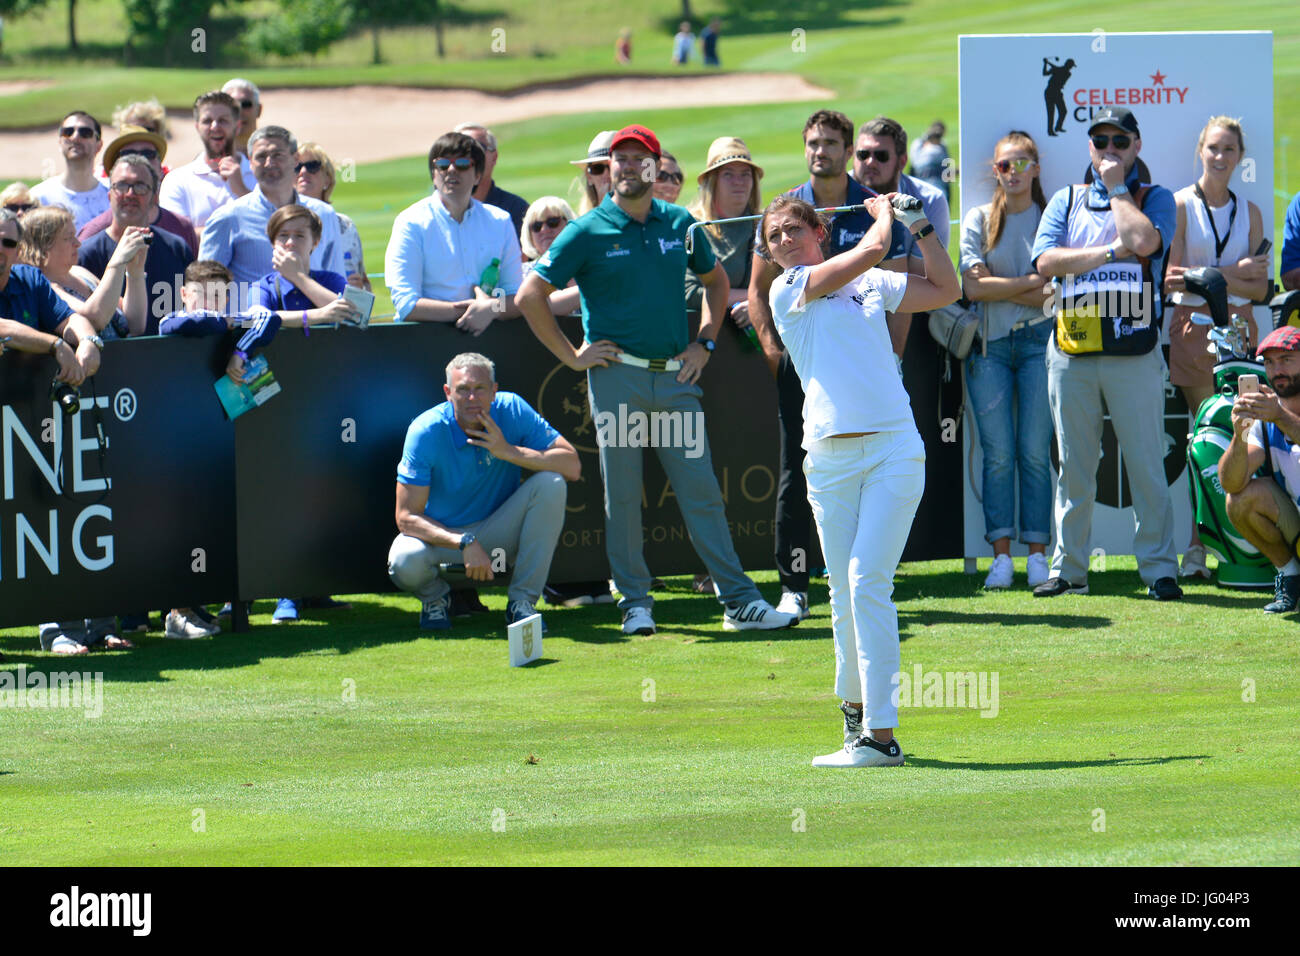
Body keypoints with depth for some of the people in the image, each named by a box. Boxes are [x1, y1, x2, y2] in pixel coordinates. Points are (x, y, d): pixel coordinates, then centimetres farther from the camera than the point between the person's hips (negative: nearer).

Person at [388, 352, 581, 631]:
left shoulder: (512, 411, -14)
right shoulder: (426, 431, -21)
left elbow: (572, 466, -18)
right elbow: (407, 517, -22)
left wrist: (510, 452, -29)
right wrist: (465, 544, -35)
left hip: (498, 532, 2)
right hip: (441, 533, -2)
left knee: (550, 484, -24)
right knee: (405, 563, -35)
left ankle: (522, 602, -15)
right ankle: (436, 596, 5)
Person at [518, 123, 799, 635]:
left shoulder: (679, 224, 9)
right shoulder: (588, 232, -2)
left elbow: (716, 280, 25)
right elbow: (530, 295, -2)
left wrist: (704, 343, 14)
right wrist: (571, 356, -3)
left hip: (676, 376, 3)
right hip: (617, 377, -3)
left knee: (702, 492, 0)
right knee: (623, 496, 1)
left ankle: (739, 601, 0)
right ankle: (635, 603, 9)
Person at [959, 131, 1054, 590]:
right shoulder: (978, 220, 9)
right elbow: (973, 287, -3)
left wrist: (1000, 289, -7)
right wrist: (1032, 282, -6)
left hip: (1038, 341, -1)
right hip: (989, 345, 1)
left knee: (1035, 452, -5)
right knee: (998, 453, -4)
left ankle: (1038, 553, -1)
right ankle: (1001, 555, -2)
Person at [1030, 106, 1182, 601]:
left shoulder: (1155, 199, 8)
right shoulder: (1066, 201, 15)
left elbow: (1144, 240, -15)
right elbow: (1046, 260, -2)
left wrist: (1117, 187, -3)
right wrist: (1112, 251, -9)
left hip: (1134, 354, -2)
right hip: (1072, 352, 2)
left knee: (1146, 464, -3)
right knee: (1074, 467, 5)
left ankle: (1158, 568, 1)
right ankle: (1069, 569, 10)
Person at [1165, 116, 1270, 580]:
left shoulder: (1249, 213, 12)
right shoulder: (1180, 206, 1)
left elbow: (1259, 288, 6)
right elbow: (1172, 276, -7)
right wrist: (1235, 272, -11)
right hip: (1193, 328, -3)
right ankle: (1198, 549, -6)